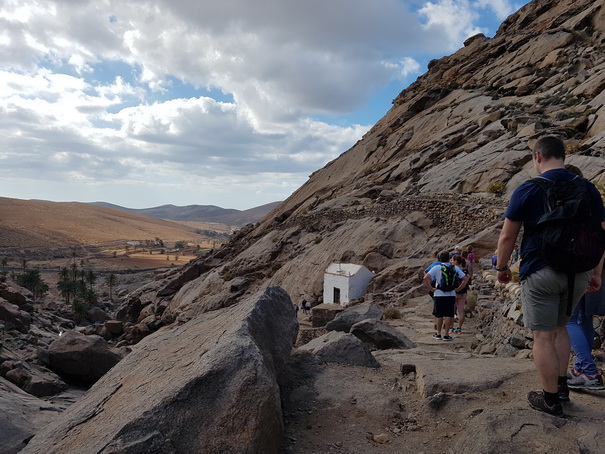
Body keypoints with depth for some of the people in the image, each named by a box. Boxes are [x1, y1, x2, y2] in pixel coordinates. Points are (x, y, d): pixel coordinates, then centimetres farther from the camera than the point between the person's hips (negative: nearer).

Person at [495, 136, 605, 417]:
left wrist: (502, 268, 8)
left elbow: (507, 236, -6)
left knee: (543, 336, 4)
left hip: (540, 272, -5)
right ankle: (561, 383, 27)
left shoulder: (527, 190, -7)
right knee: (559, 328, 23)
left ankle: (551, 400, 11)